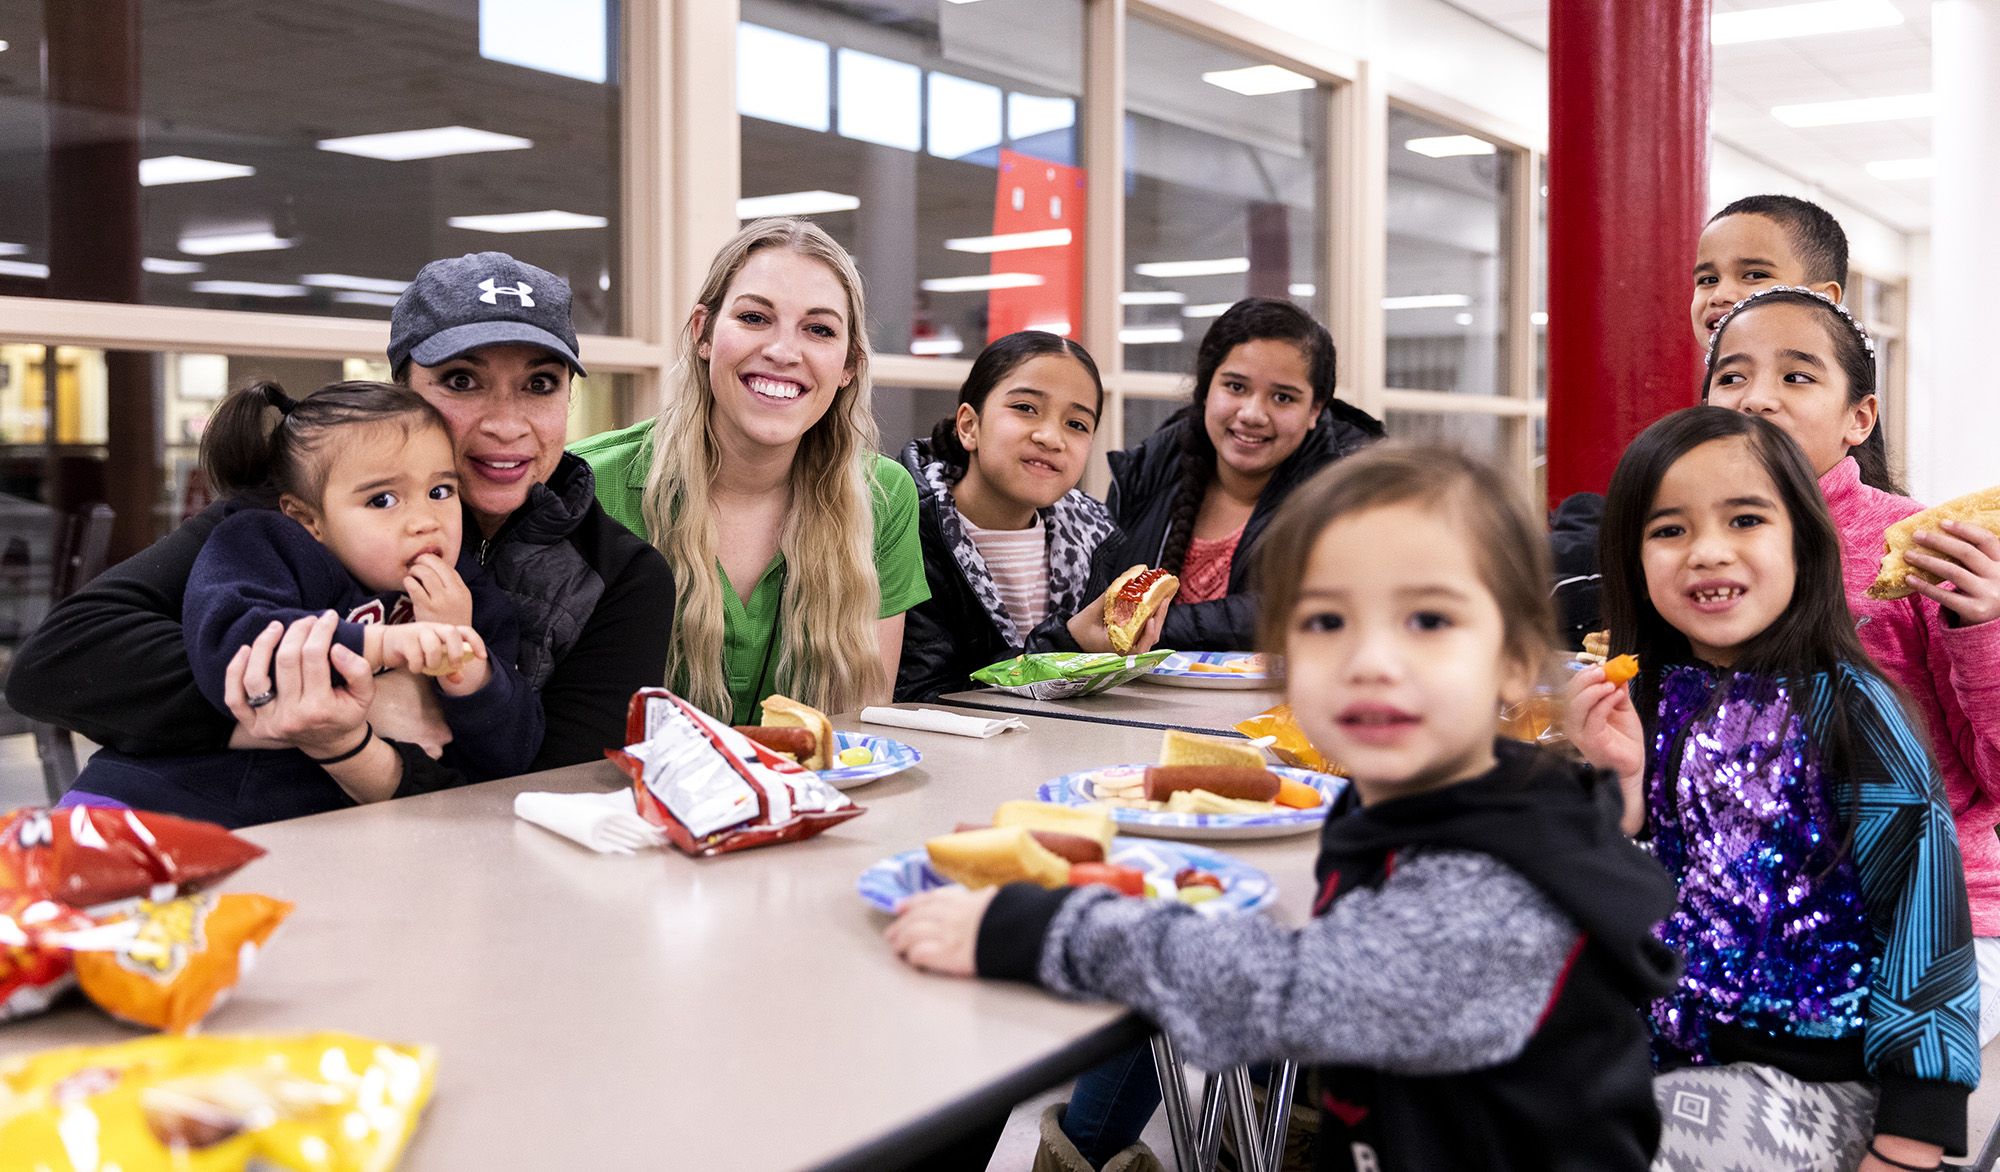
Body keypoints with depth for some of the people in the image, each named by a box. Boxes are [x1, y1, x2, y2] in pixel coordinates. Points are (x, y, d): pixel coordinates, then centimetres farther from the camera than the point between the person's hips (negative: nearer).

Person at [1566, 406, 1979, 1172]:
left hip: (1806, 1079, -4)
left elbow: (1917, 898, -13)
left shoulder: (1844, 708, -12)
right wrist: (1621, 787, -14)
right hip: (1662, 1057, 5)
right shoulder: (1639, 703, 3)